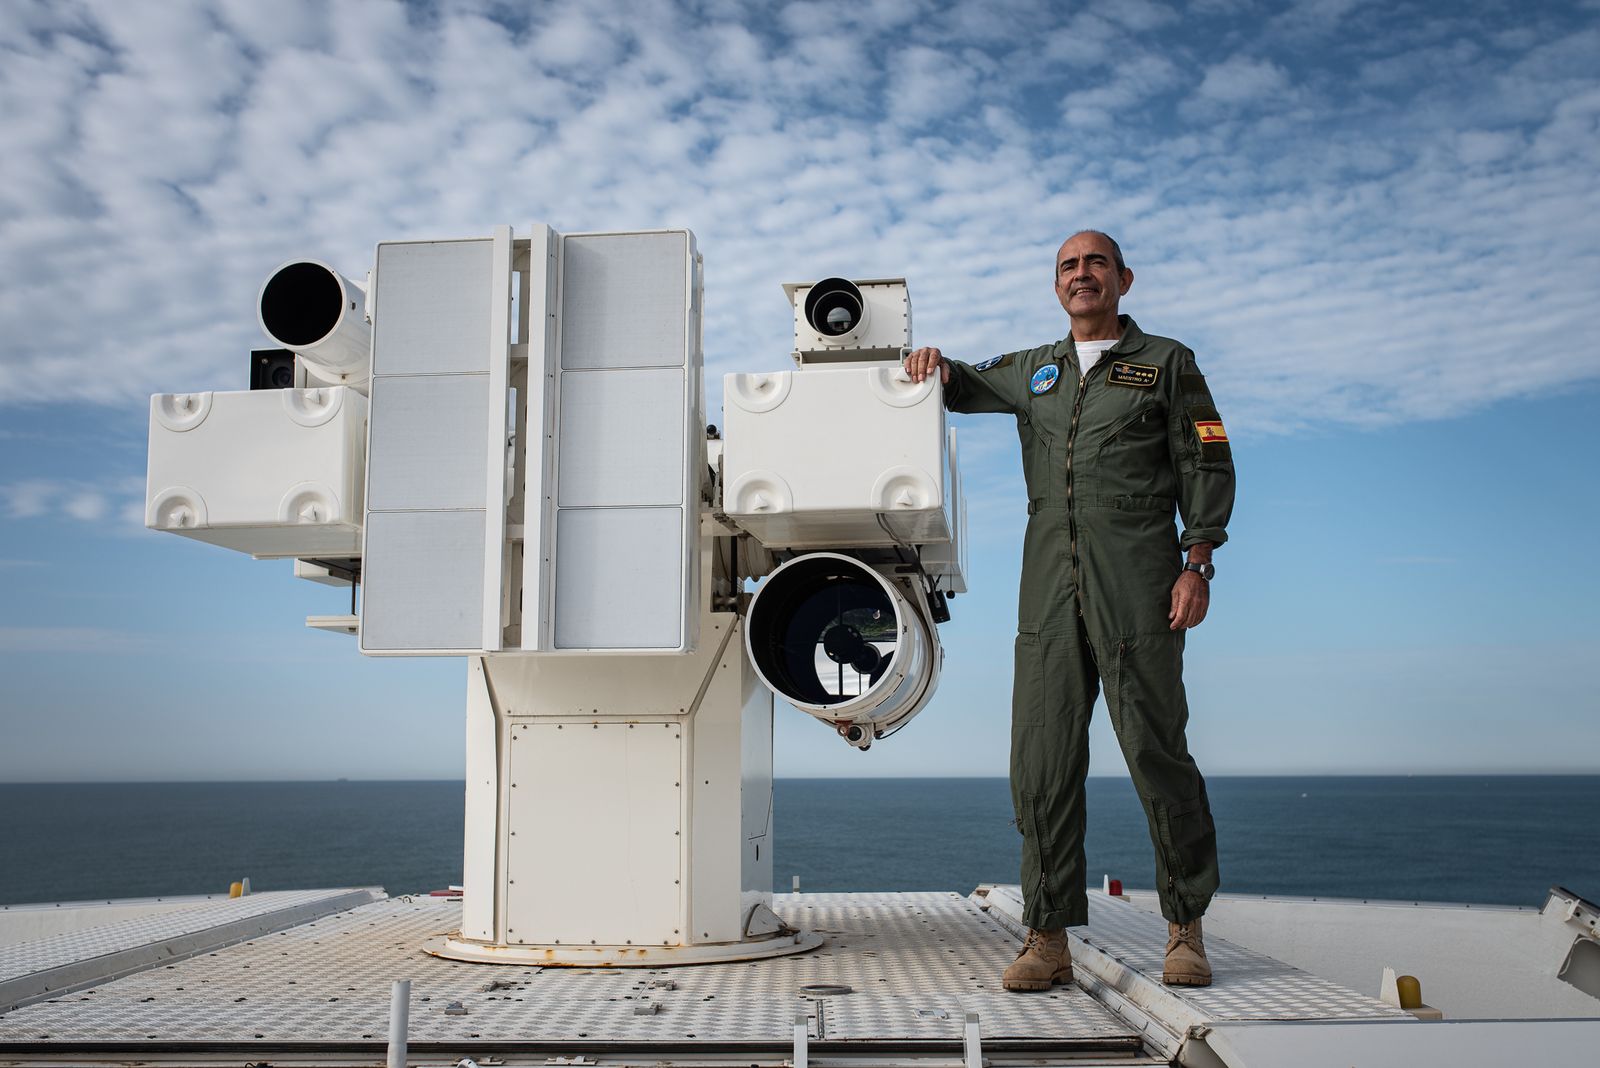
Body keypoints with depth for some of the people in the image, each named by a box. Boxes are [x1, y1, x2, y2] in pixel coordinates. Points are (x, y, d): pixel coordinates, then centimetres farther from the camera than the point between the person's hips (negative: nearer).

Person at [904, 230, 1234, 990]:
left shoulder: (1166, 364, 11)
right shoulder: (1031, 371, 22)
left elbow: (1207, 467, 6)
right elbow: (963, 387, 38)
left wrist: (1197, 563, -7)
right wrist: (934, 366, 14)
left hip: (1138, 585, -3)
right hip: (1049, 589, 4)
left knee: (1156, 750, -4)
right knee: (1041, 761, -2)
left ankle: (1185, 928, 11)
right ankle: (1048, 938, 4)